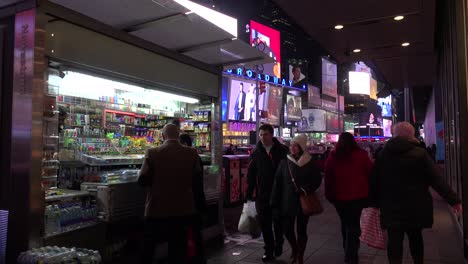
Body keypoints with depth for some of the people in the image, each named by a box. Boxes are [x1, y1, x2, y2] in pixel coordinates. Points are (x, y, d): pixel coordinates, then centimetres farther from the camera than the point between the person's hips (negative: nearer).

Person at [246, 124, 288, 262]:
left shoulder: (282, 150, -5)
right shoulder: (256, 152, 3)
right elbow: (251, 174, 6)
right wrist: (249, 192, 2)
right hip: (262, 195, 2)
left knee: (278, 222, 11)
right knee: (264, 224, 6)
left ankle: (278, 245, 36)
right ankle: (269, 250, 21)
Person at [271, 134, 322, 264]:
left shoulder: (309, 163, -4)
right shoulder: (285, 163, -2)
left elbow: (317, 180, 3)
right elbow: (277, 183, -2)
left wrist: (306, 189, -16)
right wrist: (275, 203, -5)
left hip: (303, 202, -1)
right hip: (287, 202, 1)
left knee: (301, 230, 7)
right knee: (287, 228, 5)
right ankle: (294, 248, 36)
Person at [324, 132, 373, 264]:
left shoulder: (333, 156, 0)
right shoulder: (361, 155, -6)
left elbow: (328, 177, 4)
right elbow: (370, 174, -1)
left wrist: (329, 195, 12)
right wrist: (370, 192, 9)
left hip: (339, 196, 2)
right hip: (358, 195, -2)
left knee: (345, 223, 19)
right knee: (353, 224, 5)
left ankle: (348, 251, 33)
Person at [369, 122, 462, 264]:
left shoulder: (382, 154, 1)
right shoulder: (420, 153, -7)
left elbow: (375, 181, 4)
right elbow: (436, 179, -9)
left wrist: (375, 202, 11)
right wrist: (453, 200, -5)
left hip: (391, 207, 0)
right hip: (415, 206, 0)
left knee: (394, 242, 2)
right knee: (415, 238, 21)